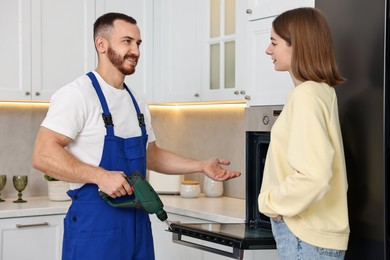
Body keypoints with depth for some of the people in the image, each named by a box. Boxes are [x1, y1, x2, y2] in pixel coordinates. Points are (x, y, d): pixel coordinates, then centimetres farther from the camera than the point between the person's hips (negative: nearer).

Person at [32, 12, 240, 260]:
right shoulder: (77, 94, -12)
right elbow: (43, 155, -18)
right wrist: (100, 176, -26)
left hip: (137, 219, 7)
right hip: (94, 222, -7)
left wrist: (202, 165, 12)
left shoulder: (137, 102, 12)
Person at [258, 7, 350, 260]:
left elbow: (314, 176, -27)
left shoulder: (306, 96, -18)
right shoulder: (321, 90, 10)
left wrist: (270, 202, -13)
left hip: (305, 236, -9)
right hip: (310, 230, 9)